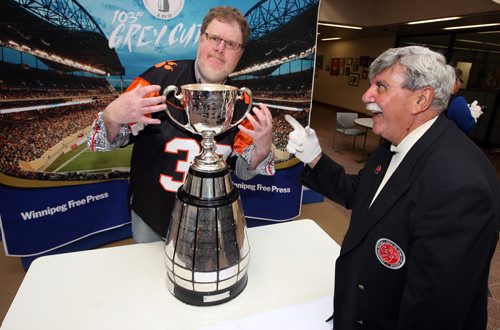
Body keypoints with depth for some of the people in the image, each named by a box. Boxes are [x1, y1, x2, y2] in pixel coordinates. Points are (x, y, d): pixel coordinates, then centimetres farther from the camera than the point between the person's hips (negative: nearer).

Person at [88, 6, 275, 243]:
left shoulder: (240, 101, -8)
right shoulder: (161, 76, -17)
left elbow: (243, 170, -3)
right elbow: (106, 140, -12)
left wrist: (262, 146, -24)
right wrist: (113, 116, -35)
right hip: (150, 218, -1)